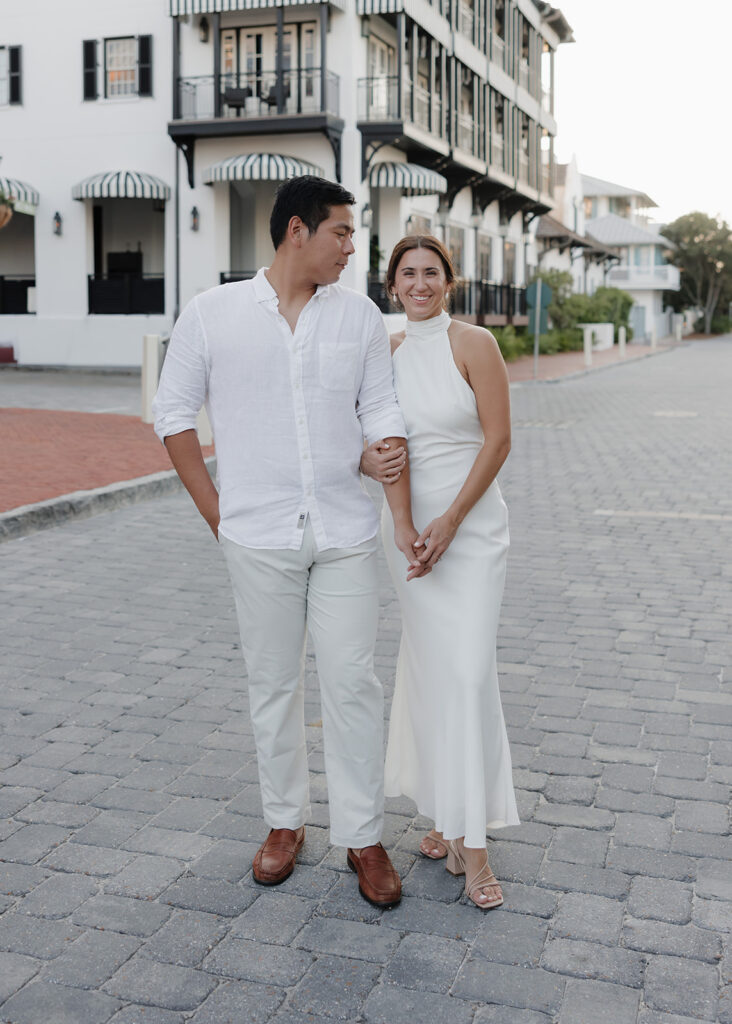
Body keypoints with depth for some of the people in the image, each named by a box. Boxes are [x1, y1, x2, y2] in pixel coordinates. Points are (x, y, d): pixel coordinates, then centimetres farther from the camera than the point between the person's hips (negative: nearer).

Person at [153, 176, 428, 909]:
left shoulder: (360, 316, 3)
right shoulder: (212, 314, -2)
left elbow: (382, 419, 3)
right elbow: (174, 412, 3)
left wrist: (403, 519, -4)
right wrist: (216, 512, -1)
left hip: (345, 536, 1)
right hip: (259, 539, -1)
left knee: (352, 684, 3)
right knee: (272, 684, 10)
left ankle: (362, 836, 16)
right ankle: (284, 822, 28)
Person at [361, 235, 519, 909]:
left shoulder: (474, 344, -7)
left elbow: (498, 439, -10)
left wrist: (450, 520, -15)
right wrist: (370, 462, -16)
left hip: (471, 521, -4)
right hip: (406, 520, 4)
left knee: (467, 671, -8)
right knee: (429, 665, 9)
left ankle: (472, 843, 0)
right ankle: (449, 812, 23)